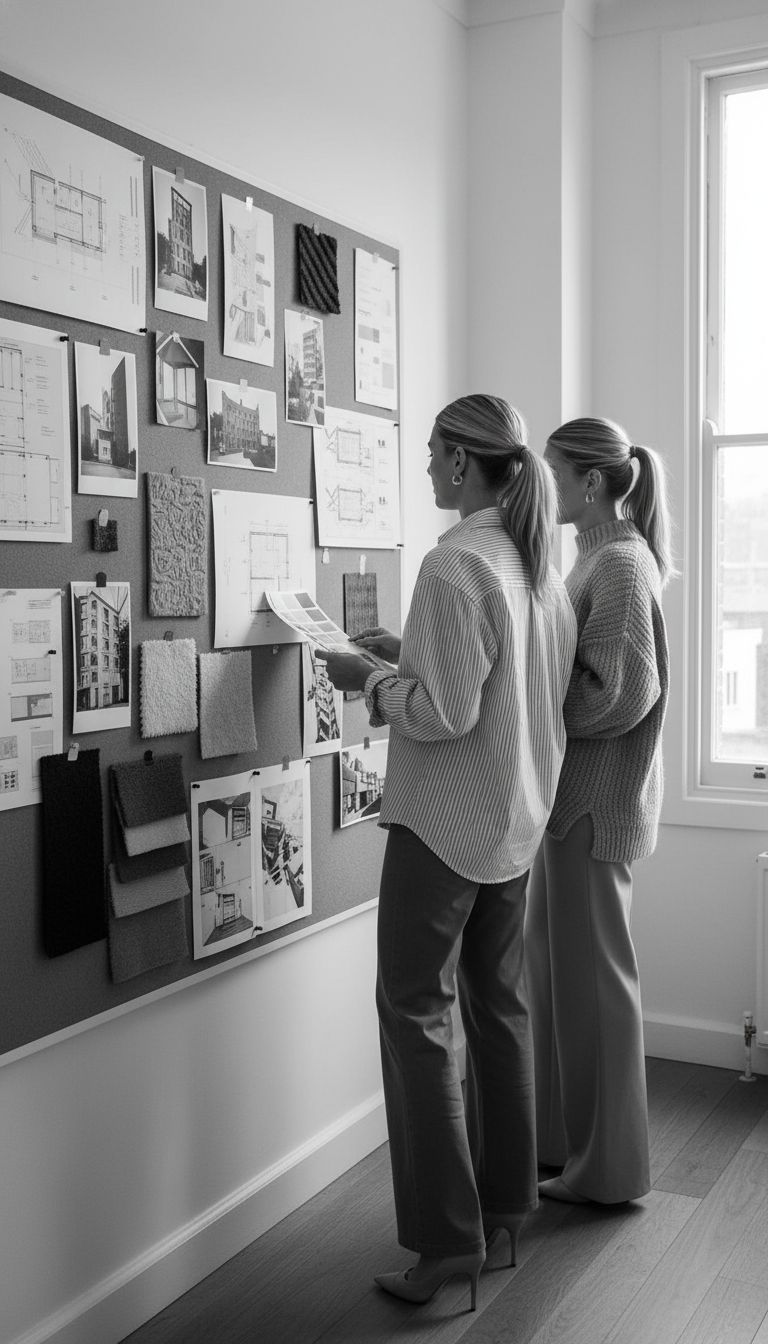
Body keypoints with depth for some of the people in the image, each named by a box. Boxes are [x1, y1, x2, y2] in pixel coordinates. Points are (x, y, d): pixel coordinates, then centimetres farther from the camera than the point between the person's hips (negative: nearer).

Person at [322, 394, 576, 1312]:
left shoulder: (454, 565, -19)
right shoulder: (539, 564, 7)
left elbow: (445, 713, -22)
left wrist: (369, 680, -7)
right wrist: (408, 652, 12)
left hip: (445, 821, -8)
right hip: (517, 819, 8)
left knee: (415, 1011, 0)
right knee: (498, 1001, 16)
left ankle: (449, 1237, 3)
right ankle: (506, 1204, 28)